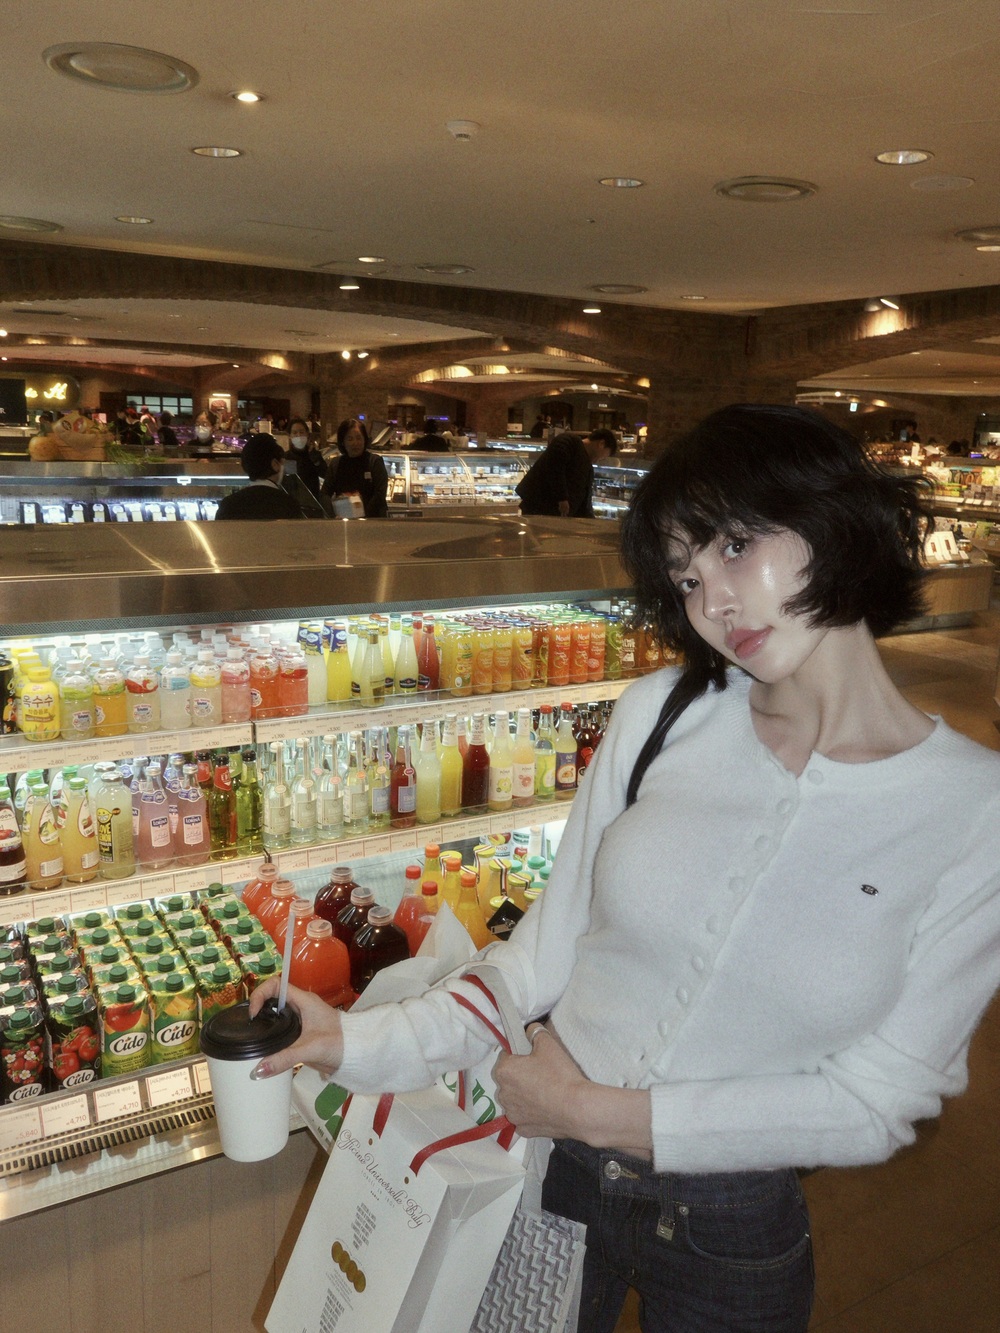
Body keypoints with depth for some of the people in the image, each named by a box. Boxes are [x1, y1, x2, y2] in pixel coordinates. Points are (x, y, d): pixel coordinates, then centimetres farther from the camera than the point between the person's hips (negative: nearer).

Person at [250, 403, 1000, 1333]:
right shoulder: (662, 716, -10)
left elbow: (876, 1100, -15)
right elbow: (548, 951, -6)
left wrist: (606, 1113, -18)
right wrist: (362, 1045, -16)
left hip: (734, 1225, -2)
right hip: (547, 1161, 2)